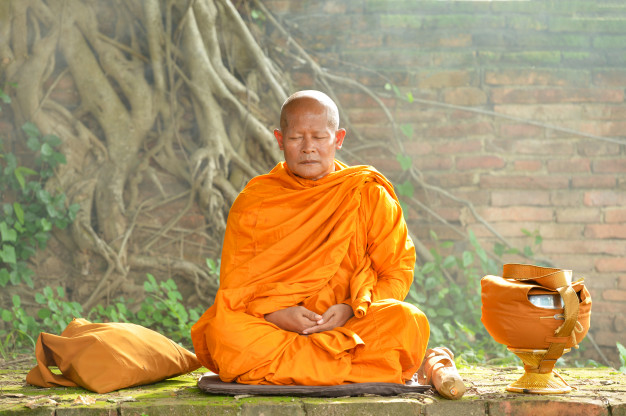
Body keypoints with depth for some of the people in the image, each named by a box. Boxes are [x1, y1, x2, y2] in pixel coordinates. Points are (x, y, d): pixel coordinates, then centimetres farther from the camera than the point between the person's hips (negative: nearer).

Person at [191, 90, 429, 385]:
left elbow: (397, 272, 6)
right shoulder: (253, 202, 10)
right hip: (271, 326, 0)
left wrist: (352, 309, -14)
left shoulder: (370, 194, 9)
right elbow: (234, 283, 5)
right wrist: (274, 313, -16)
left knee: (408, 321, -31)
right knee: (221, 330, -33)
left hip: (351, 325, 0)